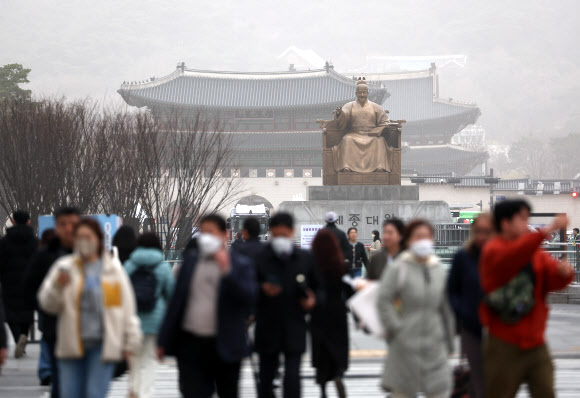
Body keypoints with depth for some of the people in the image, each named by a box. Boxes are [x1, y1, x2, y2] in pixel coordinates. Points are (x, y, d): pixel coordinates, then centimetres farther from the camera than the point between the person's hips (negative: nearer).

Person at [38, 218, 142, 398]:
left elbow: (127, 307, 9)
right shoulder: (64, 267, 5)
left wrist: (130, 342, 7)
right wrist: (58, 286, -20)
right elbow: (47, 303, 1)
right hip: (72, 344, 1)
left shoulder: (114, 269, 5)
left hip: (103, 346, -1)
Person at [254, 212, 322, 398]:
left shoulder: (305, 259, 3)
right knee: (266, 376, 10)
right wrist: (262, 289, -18)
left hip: (294, 328, 0)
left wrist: (313, 299, -6)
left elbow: (318, 286, 15)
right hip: (268, 329, 0)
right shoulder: (261, 259, -4)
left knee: (292, 376, -9)